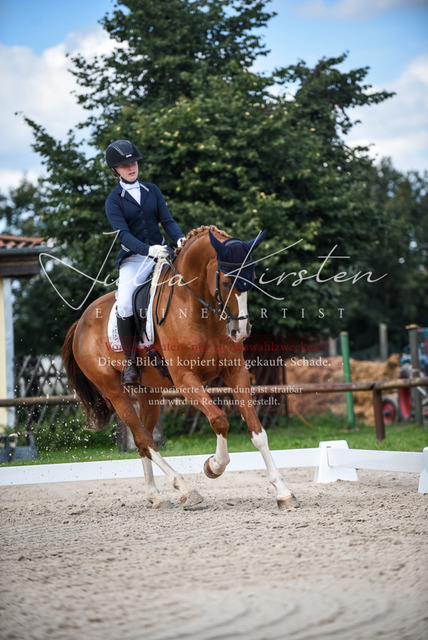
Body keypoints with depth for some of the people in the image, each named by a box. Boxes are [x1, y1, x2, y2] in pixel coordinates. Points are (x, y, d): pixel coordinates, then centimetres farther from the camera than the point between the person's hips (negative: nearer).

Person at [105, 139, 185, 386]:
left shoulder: (152, 190, 13)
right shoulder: (114, 201, 2)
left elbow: (167, 220, 6)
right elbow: (123, 234, -11)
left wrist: (180, 238, -16)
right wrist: (148, 250, -28)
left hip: (161, 251, 3)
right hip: (133, 258, -3)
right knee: (125, 303, -28)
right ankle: (131, 364, -17)